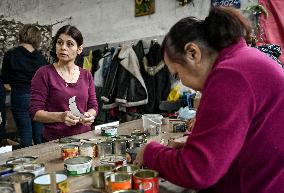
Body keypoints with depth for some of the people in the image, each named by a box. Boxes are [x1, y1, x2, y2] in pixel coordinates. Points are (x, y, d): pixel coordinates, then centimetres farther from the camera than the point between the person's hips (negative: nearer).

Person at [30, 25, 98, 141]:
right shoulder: (44, 73, -4)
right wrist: (60, 116, -21)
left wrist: (89, 115, -9)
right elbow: (35, 112, -6)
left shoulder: (86, 75, 8)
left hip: (84, 136, 3)